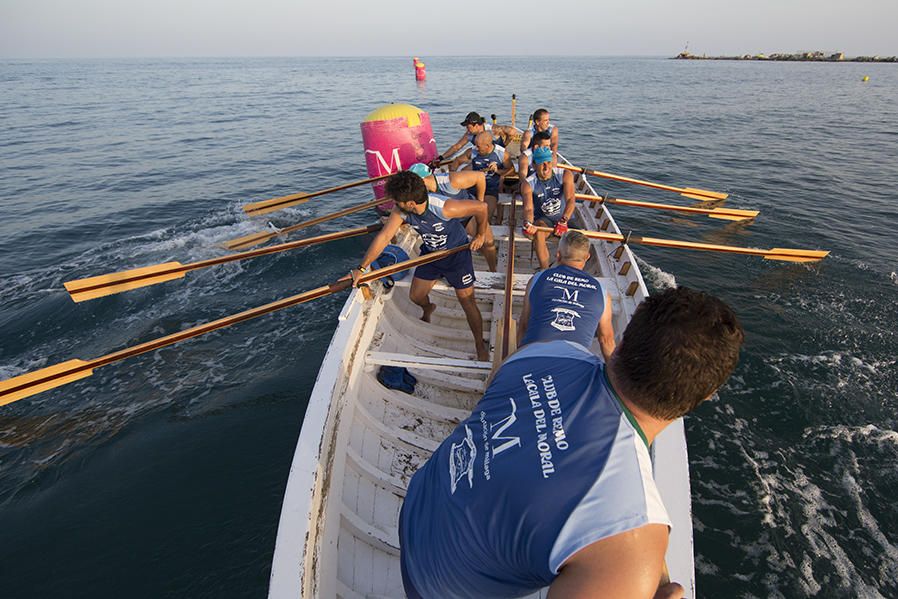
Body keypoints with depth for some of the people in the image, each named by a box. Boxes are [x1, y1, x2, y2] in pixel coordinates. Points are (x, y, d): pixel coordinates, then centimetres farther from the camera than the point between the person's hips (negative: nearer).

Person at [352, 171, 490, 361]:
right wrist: (361, 268, -26)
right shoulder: (400, 211, -22)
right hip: (430, 253, 5)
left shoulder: (444, 208, -38)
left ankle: (481, 348, 14)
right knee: (415, 296, 11)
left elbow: (481, 207, -27)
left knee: (467, 302, -4)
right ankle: (428, 309, 49)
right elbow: (383, 237, -23)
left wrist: (480, 235, -12)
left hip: (457, 253, -5)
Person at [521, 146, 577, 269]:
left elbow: (570, 200, -27)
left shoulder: (565, 175, -14)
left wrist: (563, 221, -45)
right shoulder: (528, 184, -13)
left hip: (565, 218, 2)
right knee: (538, 233, -35)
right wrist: (528, 223, -51)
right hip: (543, 219, -2)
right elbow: (528, 208, -26)